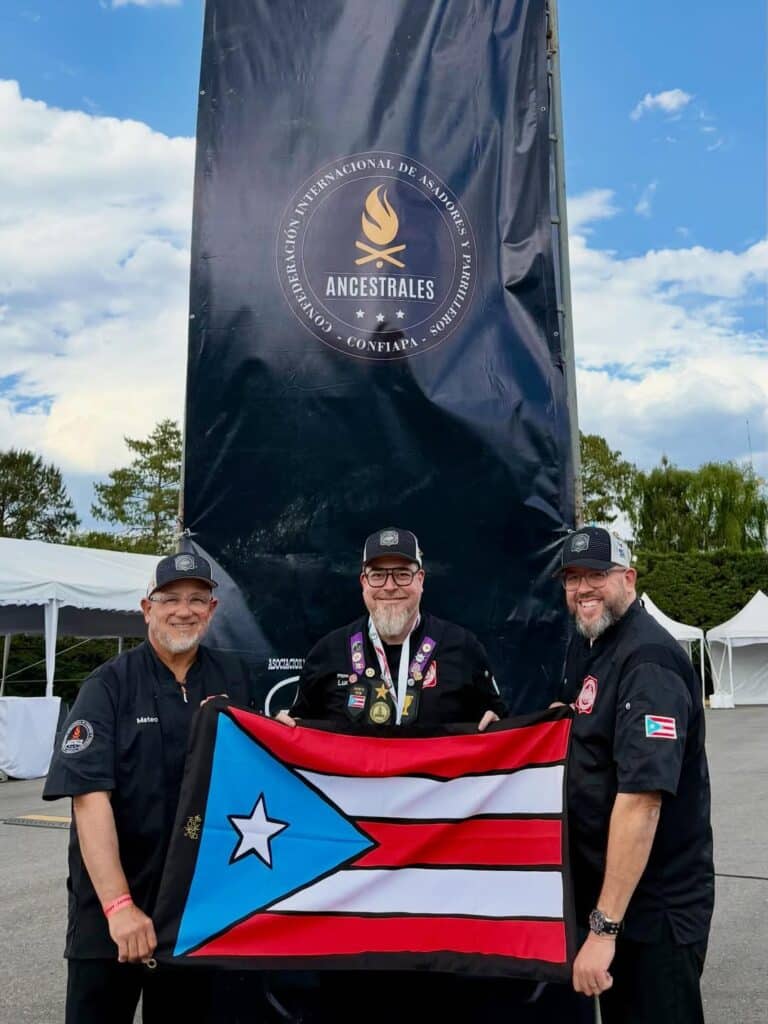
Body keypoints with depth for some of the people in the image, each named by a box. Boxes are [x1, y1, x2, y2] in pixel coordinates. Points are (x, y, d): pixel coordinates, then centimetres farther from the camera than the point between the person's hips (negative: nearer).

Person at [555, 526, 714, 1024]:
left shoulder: (649, 660, -23)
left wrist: (604, 925, -30)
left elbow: (642, 797, -29)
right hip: (604, 887, 9)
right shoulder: (586, 644, 7)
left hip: (656, 904, -9)